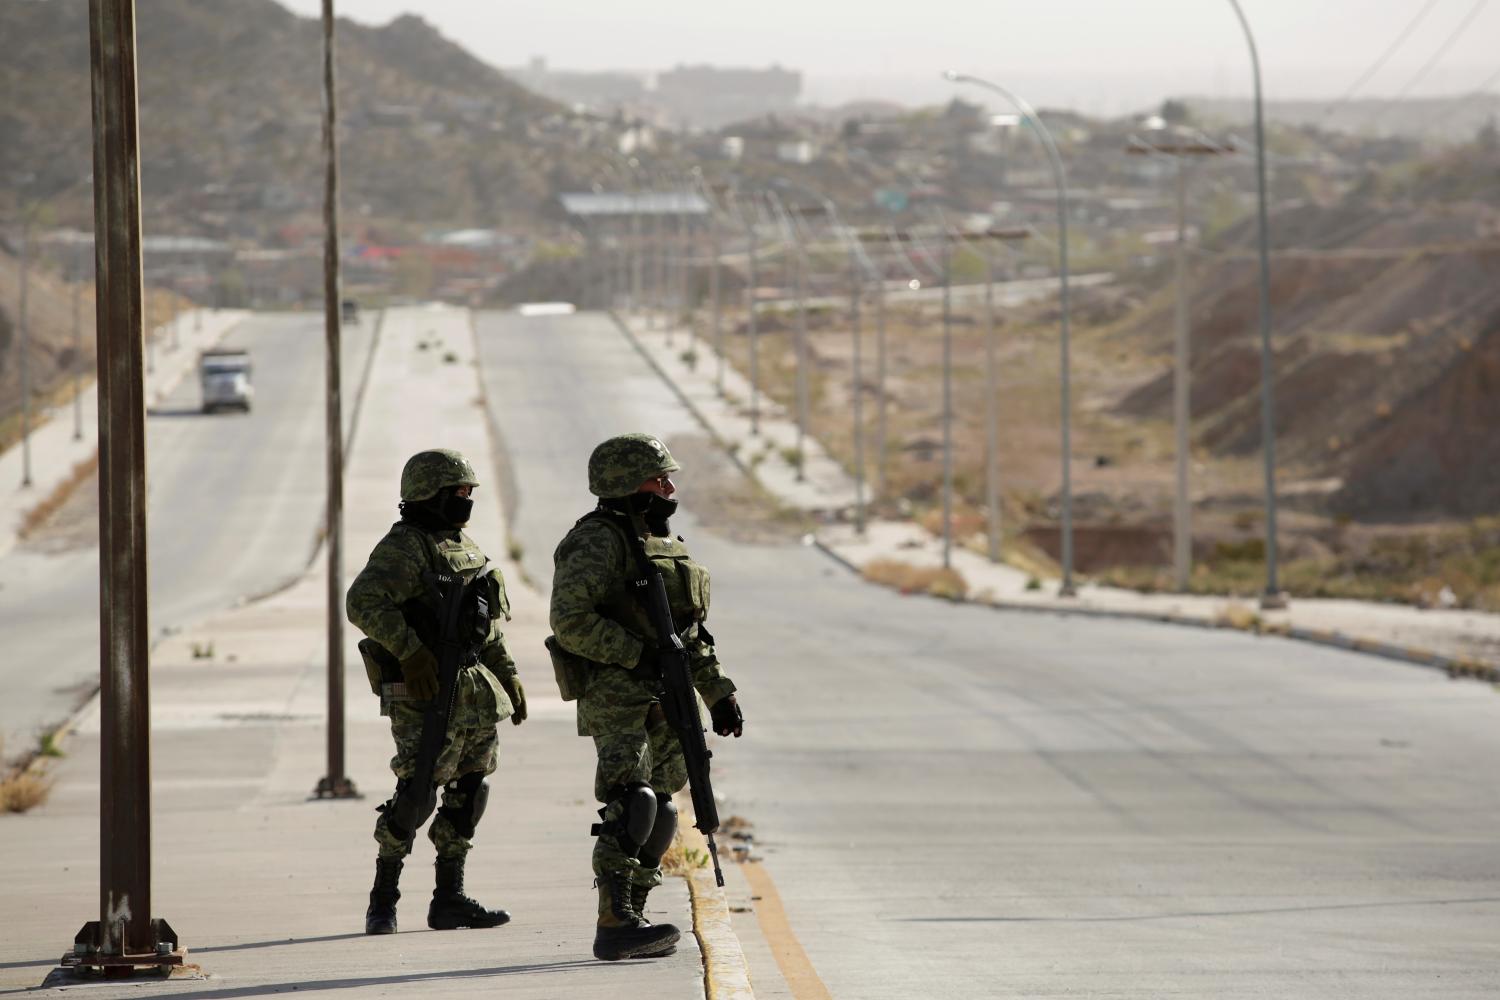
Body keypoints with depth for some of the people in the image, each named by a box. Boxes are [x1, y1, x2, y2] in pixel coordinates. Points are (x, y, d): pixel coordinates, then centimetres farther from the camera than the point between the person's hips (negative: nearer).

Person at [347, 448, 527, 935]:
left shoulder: (462, 546, 17)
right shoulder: (404, 547, -11)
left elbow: (487, 622, 25)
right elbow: (364, 603, -23)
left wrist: (508, 675, 20)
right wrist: (410, 652, -28)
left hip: (473, 690, 9)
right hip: (424, 694, -9)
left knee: (468, 793, 8)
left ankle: (449, 898, 14)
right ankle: (383, 900, -1)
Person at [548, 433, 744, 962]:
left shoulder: (664, 543, 18)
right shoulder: (598, 541, -10)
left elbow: (691, 633, 24)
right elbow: (571, 620, -20)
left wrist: (718, 692, 18)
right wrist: (638, 655, -20)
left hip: (664, 698, 9)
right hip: (616, 697, -9)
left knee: (658, 811, 8)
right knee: (630, 803, -19)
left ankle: (631, 920, 15)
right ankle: (614, 924, -22)